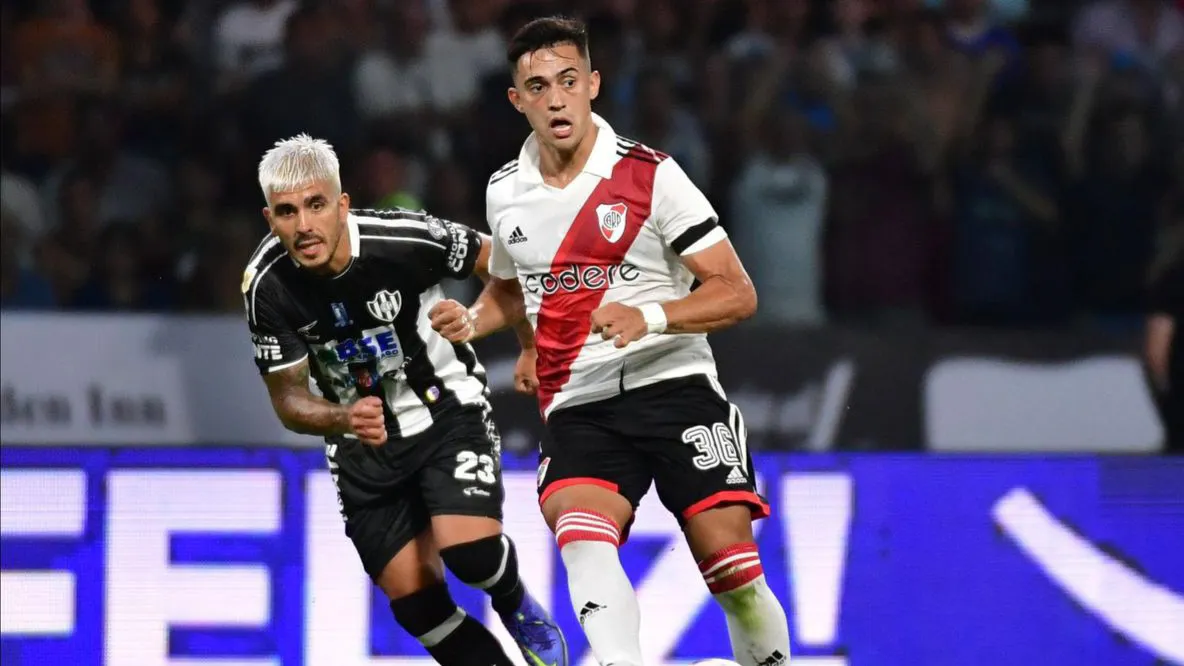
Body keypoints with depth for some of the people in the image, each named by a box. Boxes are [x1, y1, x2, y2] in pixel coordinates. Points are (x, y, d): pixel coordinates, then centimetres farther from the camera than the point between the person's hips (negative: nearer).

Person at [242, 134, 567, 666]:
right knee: (415, 602, -5)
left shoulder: (405, 239, -25)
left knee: (469, 551, -23)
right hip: (363, 441, 3)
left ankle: (519, 611, 11)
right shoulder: (267, 287, -18)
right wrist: (343, 419, -31)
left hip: (447, 409, -3)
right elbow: (288, 400, -11)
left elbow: (501, 263, -6)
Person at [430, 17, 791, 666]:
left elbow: (736, 294, -6)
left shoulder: (649, 175, -5)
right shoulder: (505, 192, 10)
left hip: (674, 387, -2)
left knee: (732, 569, -9)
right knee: (582, 540, -27)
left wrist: (649, 317, -22)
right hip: (579, 410, 2)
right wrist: (470, 321, 9)